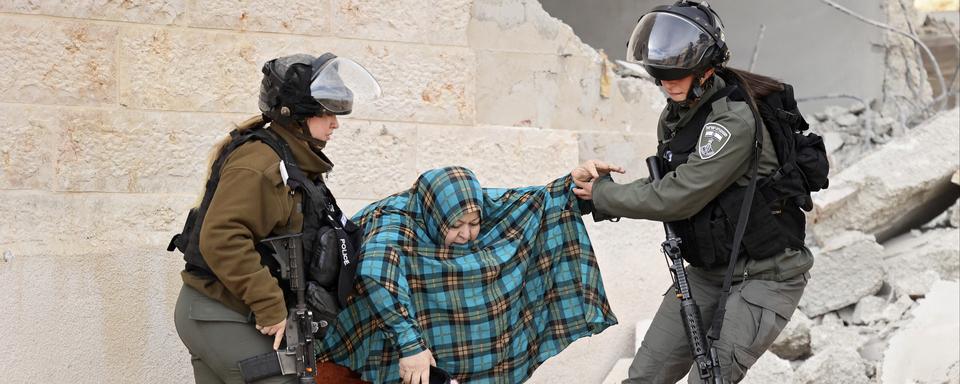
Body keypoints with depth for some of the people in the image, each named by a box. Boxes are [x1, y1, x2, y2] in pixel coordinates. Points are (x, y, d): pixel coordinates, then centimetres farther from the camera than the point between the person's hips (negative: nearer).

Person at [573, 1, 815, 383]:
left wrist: (603, 194, -14)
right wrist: (605, 184, -7)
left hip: (765, 274, -8)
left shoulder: (733, 120, -25)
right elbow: (665, 185, 11)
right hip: (708, 271, 8)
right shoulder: (674, 116, 3)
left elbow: (678, 198, -27)